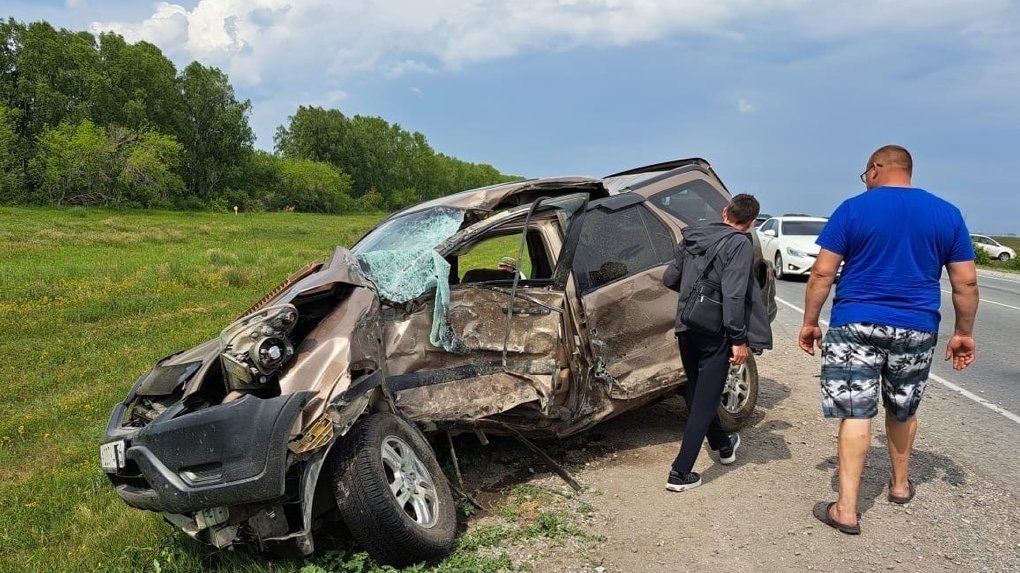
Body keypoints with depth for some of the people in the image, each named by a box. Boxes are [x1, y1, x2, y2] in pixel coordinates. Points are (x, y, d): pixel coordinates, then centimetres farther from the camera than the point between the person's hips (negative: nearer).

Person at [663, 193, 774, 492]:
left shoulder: (693, 237, 8)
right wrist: (739, 339, -15)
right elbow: (733, 295, -19)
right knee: (705, 399, 0)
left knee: (697, 392, 22)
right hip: (714, 332, -7)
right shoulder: (740, 243, -10)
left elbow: (669, 278, 13)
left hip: (686, 328, 7)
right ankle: (681, 472, -1)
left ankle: (723, 445, 44)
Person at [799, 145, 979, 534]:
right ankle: (901, 484, 39)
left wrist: (810, 322, 1)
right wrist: (964, 333, 14)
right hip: (916, 329, 4)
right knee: (902, 410, 22)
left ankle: (846, 510, -2)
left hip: (856, 325, -3)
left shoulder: (853, 208, -4)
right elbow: (966, 282, 5)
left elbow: (822, 272, -7)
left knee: (855, 415, -1)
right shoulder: (947, 214, 5)